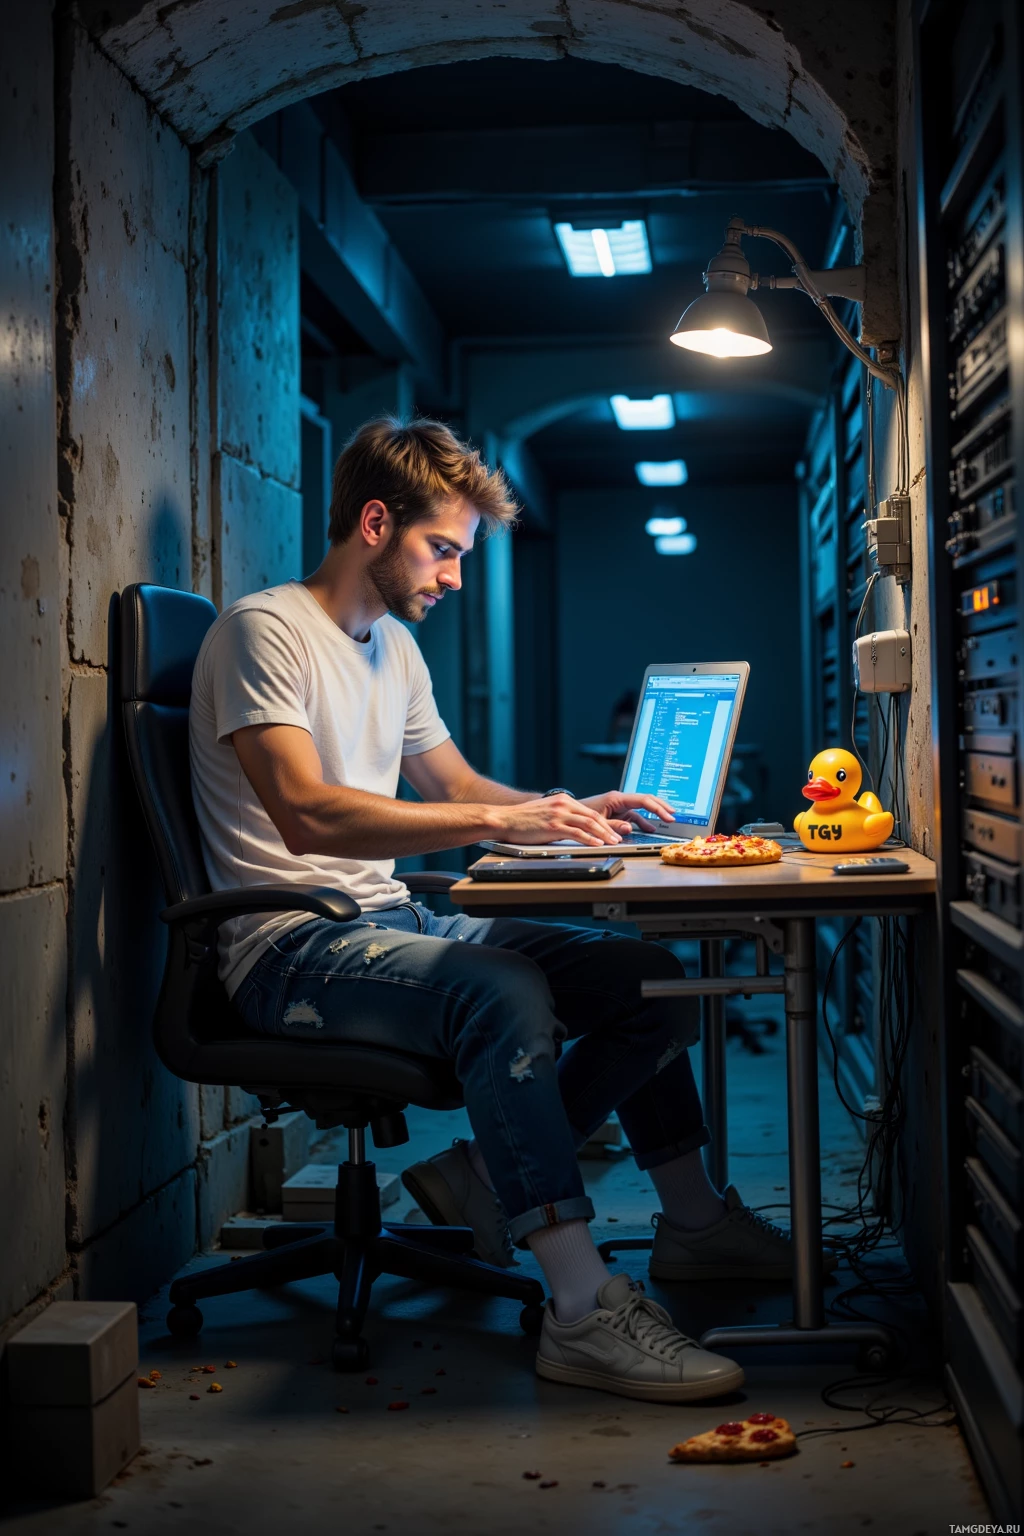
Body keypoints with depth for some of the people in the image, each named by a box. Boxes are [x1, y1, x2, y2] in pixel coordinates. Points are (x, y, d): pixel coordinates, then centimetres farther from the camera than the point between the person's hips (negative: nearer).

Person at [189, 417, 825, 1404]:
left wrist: (565, 811, 7)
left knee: (651, 977, 0)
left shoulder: (394, 645, 19)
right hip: (290, 944, -9)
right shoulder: (265, 630, -11)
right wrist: (500, 819, -29)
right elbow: (307, 813, -24)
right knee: (504, 994, -36)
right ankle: (583, 1310, -36)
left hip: (389, 922, 9)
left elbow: (453, 784, 26)